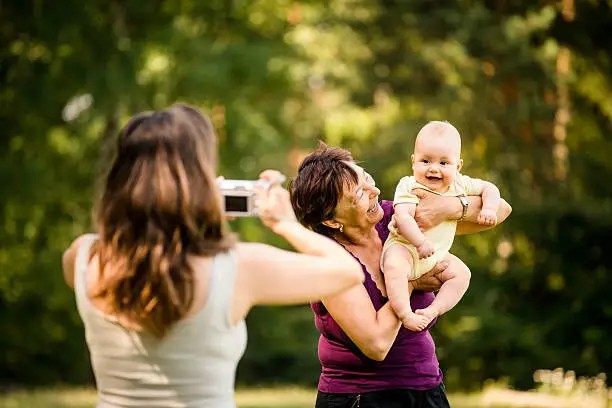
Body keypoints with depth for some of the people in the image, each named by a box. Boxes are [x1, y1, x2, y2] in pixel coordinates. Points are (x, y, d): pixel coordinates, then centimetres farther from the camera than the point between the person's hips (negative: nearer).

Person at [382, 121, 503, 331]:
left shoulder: (459, 185, 1)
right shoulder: (409, 187, -16)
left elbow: (489, 188, 12)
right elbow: (403, 217, -29)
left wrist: (489, 208, -8)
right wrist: (420, 242, -39)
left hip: (438, 255, 6)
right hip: (404, 246, -6)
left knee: (462, 275, -7)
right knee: (394, 265, -36)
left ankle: (433, 311, -15)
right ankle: (404, 313, -37)